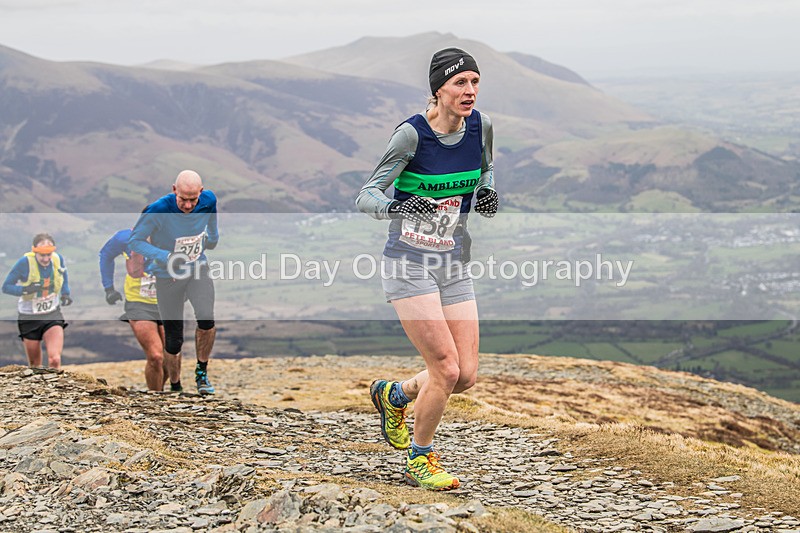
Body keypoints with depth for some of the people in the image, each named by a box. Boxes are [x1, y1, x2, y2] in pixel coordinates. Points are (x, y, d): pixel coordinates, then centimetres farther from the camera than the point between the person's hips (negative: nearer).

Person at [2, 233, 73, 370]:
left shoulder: (58, 259, -9)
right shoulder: (25, 263, -19)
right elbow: (6, 287, -14)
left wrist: (65, 294, -1)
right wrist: (26, 289, -30)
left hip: (53, 315, 1)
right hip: (29, 318, -1)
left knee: (55, 360, -18)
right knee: (34, 364, 11)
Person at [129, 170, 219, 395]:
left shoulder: (208, 201, -12)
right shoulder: (158, 211, -25)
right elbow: (135, 241, -15)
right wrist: (165, 257, -29)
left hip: (199, 269, 2)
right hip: (168, 276, -2)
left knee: (206, 318, -24)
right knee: (174, 340, 2)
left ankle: (201, 372, -1)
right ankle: (175, 387, 26)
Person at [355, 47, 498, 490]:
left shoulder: (480, 126, 0)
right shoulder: (411, 134, -16)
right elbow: (366, 196, -16)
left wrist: (487, 192, -2)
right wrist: (397, 206, -38)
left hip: (454, 265, 6)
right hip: (409, 264, -6)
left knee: (467, 376, 1)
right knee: (446, 370, -12)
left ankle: (394, 395, 31)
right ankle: (420, 461, 11)